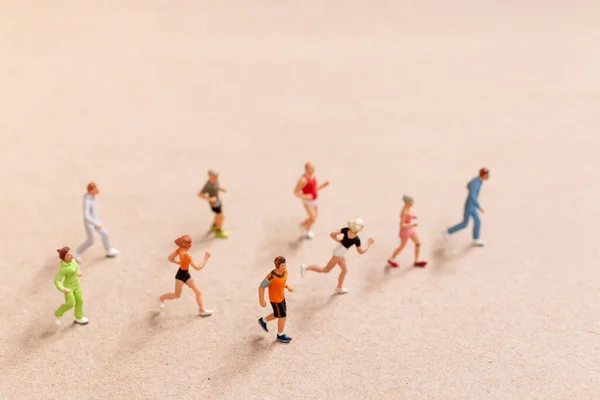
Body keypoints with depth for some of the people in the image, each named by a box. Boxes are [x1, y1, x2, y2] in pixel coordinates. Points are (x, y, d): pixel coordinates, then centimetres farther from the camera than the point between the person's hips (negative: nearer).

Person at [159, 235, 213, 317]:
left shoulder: (180, 249, -9)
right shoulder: (187, 255, -34)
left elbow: (170, 258, 2)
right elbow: (197, 268, -32)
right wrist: (206, 258, -26)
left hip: (186, 274, 9)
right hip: (181, 275, -9)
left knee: (198, 291, 8)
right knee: (177, 295, 14)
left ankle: (202, 310, 17)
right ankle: (162, 298, 39)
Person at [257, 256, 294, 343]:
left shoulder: (284, 271, -14)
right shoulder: (271, 276, -36)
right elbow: (261, 287, -23)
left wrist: (288, 287, -12)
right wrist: (261, 300, -14)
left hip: (281, 296, 7)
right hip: (275, 299, -7)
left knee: (279, 314, 25)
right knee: (283, 317, 10)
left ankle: (263, 321, 47)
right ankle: (280, 335, 36)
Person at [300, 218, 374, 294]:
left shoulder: (346, 230, -10)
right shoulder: (357, 240, -24)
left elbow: (332, 234, -12)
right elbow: (361, 251, -11)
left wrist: (339, 241, 2)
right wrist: (369, 243, -3)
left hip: (341, 253, 8)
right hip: (339, 254, -8)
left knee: (345, 270, 22)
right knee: (326, 270, 8)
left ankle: (339, 288, 36)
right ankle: (306, 267, 6)